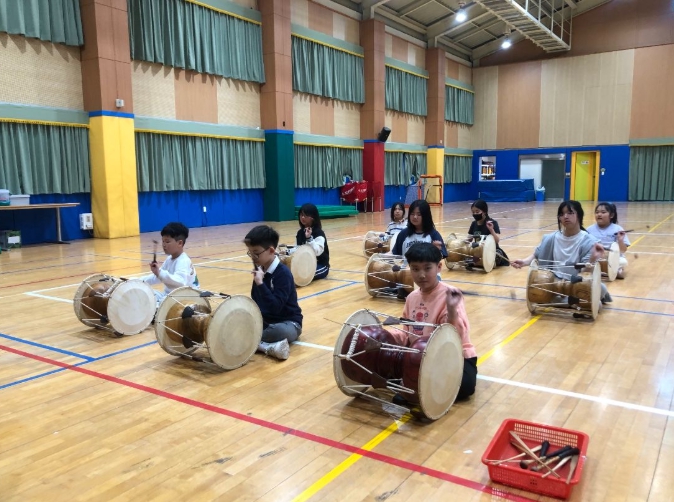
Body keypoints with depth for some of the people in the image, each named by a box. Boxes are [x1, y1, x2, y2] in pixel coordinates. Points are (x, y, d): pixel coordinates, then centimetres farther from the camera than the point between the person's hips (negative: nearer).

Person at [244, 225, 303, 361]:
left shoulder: (283, 273, -20)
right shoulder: (260, 270, 3)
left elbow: (275, 307, -29)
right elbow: (255, 300, 14)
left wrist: (260, 283, -34)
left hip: (288, 323, -7)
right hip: (265, 321, 7)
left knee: (280, 331, -41)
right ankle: (269, 347, -25)